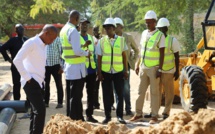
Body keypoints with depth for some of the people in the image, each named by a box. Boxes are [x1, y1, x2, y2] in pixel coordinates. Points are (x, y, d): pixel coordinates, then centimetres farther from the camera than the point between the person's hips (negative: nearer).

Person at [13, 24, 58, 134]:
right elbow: (17, 60, -20)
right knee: (40, 110, -16)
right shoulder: (31, 42, -11)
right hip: (31, 82, -9)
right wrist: (27, 77, -16)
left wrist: (42, 79, 11)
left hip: (38, 82, 9)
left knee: (36, 111, 11)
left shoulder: (42, 45, 16)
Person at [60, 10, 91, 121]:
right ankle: (75, 120, 1)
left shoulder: (64, 30, 11)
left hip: (68, 66, 9)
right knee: (76, 97, -3)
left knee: (70, 95, 15)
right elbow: (77, 51, -21)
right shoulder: (73, 31, -17)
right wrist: (87, 53, -3)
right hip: (76, 67, -9)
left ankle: (70, 119, 22)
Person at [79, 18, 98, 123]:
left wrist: (96, 68, 15)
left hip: (91, 70, 6)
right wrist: (84, 45, -27)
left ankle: (89, 115, 18)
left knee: (91, 93, 9)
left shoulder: (91, 38, 17)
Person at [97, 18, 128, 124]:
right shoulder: (102, 41, 2)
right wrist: (99, 72, -2)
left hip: (118, 71, 0)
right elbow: (99, 58, 3)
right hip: (105, 72, 0)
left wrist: (126, 70, 4)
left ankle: (120, 116, 13)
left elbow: (124, 56, 7)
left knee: (120, 94, 3)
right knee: (106, 95, 5)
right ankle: (107, 116, 15)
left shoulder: (121, 40, 3)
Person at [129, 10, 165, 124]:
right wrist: (138, 65, 12)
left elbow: (162, 54, -9)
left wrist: (160, 69, -13)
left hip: (154, 68, -5)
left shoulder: (160, 35, -7)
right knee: (141, 91, 9)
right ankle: (138, 113, 17)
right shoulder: (144, 33, 10)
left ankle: (154, 116, 6)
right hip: (143, 67, 6)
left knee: (154, 92, 0)